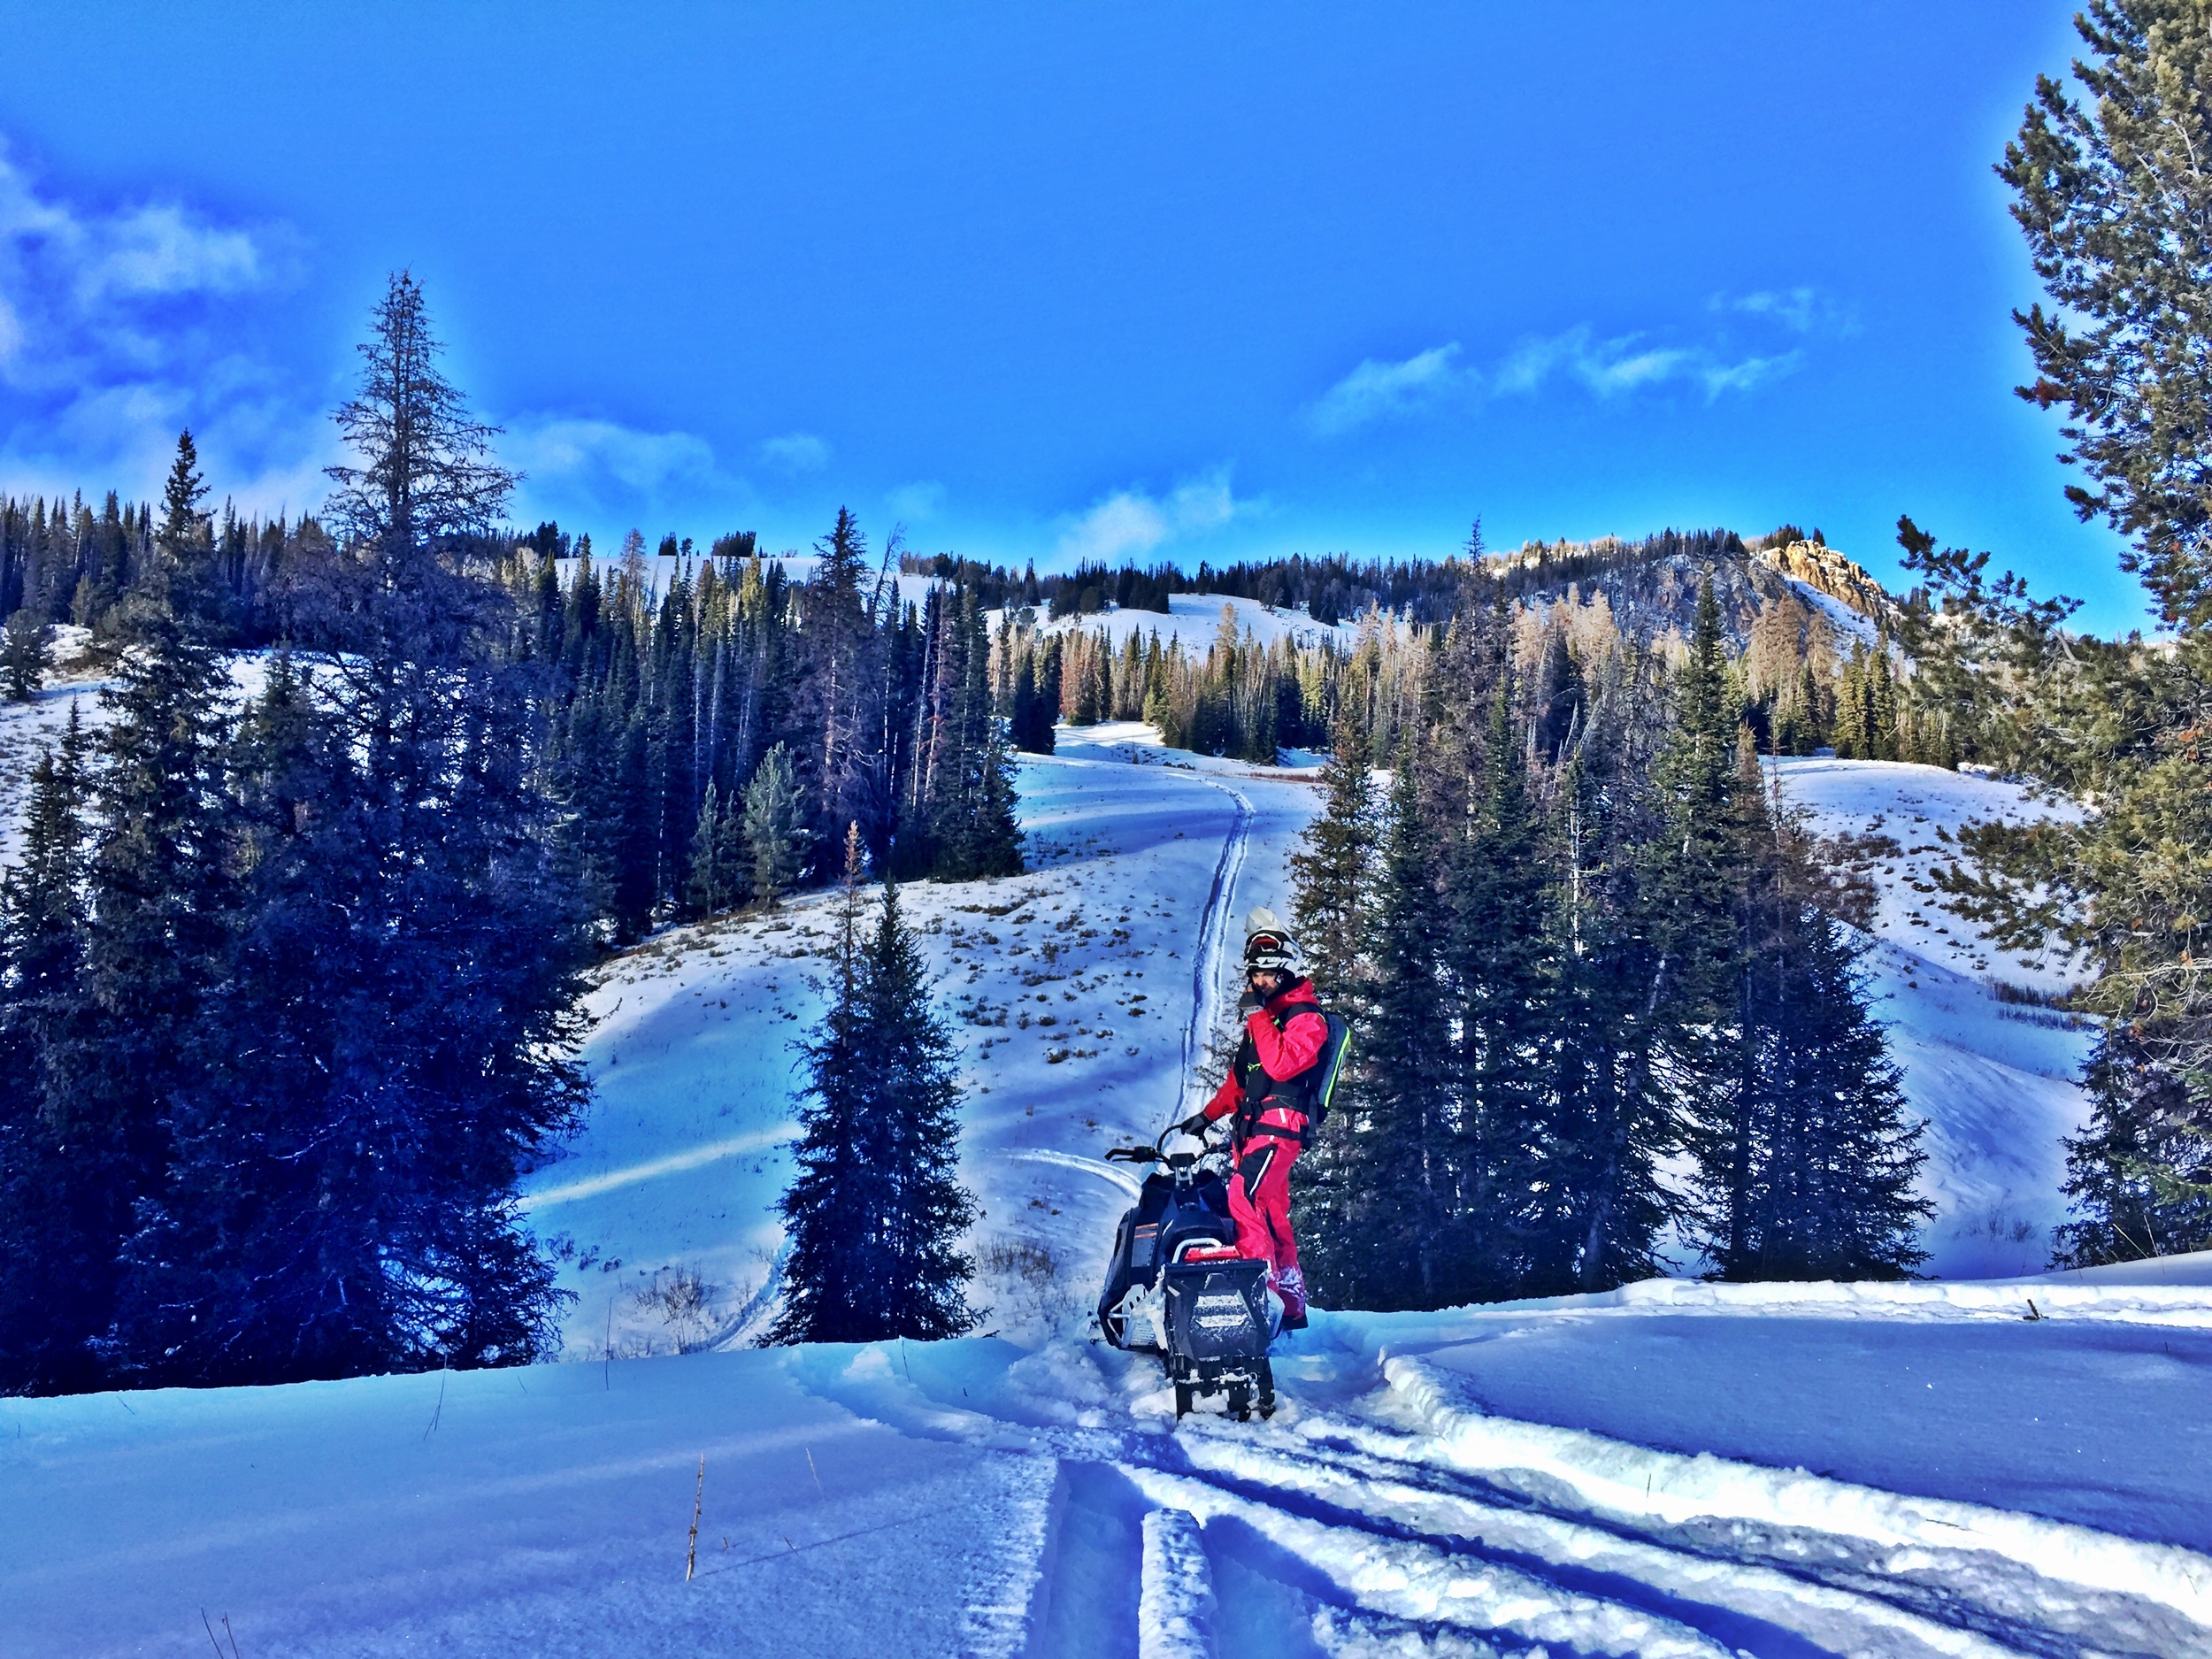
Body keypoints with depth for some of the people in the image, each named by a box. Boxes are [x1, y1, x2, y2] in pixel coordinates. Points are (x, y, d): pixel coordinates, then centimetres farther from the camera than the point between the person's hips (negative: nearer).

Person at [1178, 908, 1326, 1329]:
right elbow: (1239, 1076, 29)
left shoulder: (1306, 1017, -5)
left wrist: (1257, 1015, -17)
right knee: (1272, 1218, 9)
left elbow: (1280, 1064, -22)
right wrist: (1209, 1115, 24)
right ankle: (1293, 1306, 15)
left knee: (1244, 1197, -25)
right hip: (1251, 1127, 9)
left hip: (1280, 1126, -9)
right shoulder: (1265, 1015, 22)